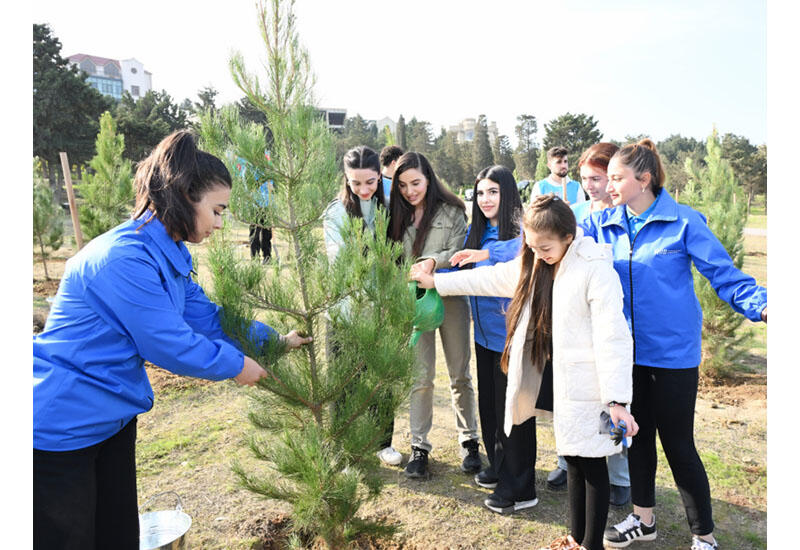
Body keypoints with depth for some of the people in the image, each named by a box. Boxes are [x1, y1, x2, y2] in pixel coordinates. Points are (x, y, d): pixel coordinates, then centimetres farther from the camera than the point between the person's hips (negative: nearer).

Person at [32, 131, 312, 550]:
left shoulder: (168, 255, 3)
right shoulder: (125, 259, -28)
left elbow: (208, 318, 9)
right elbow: (170, 344, -24)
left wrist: (276, 339, 8)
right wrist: (237, 365, -9)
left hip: (112, 417, 9)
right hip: (60, 431, -9)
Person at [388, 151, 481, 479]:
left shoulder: (452, 211, -1)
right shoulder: (397, 215, 8)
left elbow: (459, 252, -8)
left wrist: (434, 261, -25)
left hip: (451, 296, -1)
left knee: (460, 374, 8)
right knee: (420, 376, 3)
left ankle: (469, 440, 24)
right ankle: (419, 446, 15)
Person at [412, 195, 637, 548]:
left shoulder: (596, 269, -18)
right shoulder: (535, 264, 5)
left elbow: (612, 337, -21)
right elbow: (491, 278, 16)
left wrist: (617, 399, -24)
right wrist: (437, 281, 19)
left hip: (587, 385, -7)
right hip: (556, 379, 7)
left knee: (591, 463, 7)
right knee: (572, 458, 19)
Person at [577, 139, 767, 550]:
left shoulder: (684, 222, -10)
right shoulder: (603, 224, 1)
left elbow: (725, 275, -10)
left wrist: (761, 305, -28)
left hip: (673, 353, -4)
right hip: (628, 351, 5)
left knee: (678, 445, 5)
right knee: (637, 436, 18)